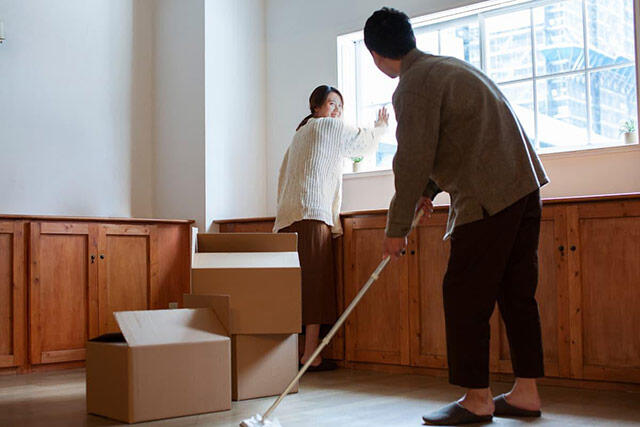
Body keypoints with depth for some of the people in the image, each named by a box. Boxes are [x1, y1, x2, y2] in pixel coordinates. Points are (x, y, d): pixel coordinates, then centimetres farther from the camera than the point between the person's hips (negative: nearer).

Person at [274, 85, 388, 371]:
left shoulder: (300, 133, 29)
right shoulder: (330, 127, 5)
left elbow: (283, 177, 28)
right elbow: (365, 141, 17)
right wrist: (381, 125, 36)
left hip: (287, 218, 8)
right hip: (313, 214, -8)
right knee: (315, 282, -10)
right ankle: (310, 355, -13)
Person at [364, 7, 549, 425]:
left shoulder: (415, 85, -9)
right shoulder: (450, 67, 21)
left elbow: (414, 160, -14)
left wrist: (397, 228, -6)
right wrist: (429, 190, 36)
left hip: (489, 197, -10)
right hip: (524, 185, 10)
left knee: (466, 296, -2)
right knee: (516, 292, 11)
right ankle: (526, 392, 17)